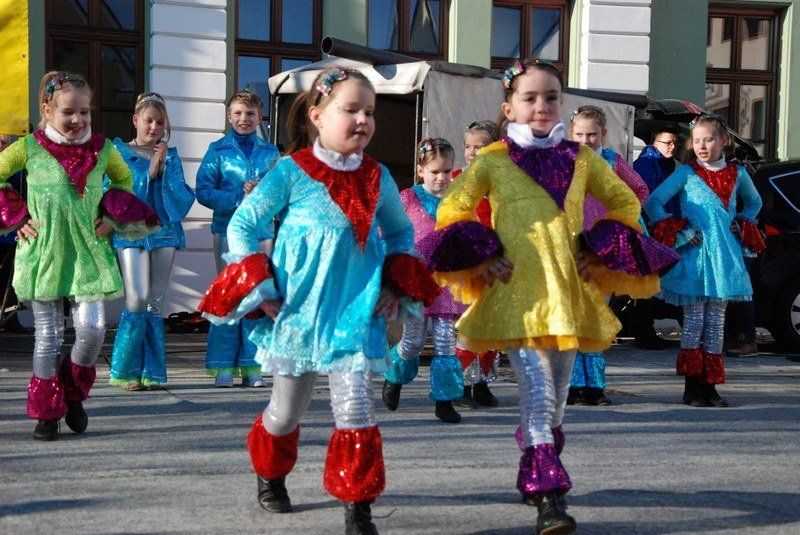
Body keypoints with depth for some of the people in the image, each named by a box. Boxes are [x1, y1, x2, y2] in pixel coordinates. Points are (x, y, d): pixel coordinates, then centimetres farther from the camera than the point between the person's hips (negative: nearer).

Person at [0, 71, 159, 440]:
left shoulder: (102, 149, 3)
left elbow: (123, 179, 21)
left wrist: (112, 217, 7)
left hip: (88, 253, 2)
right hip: (43, 253, -1)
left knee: (92, 329, -9)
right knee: (48, 335, 4)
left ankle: (73, 395, 18)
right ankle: (47, 413, 18)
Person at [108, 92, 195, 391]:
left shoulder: (171, 156, 13)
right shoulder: (119, 152, 6)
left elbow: (182, 197, 5)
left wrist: (164, 169, -7)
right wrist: (149, 170, -8)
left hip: (163, 231, 3)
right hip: (130, 232, -3)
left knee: (155, 303, 4)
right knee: (137, 300, -13)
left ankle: (151, 372, 9)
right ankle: (124, 371, 0)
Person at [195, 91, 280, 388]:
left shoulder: (270, 152, 12)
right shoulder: (218, 150, 6)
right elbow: (203, 190, -2)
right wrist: (238, 199, -12)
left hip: (262, 230, 2)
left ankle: (251, 366, 8)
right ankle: (223, 366, 3)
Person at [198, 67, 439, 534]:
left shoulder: (377, 177, 5)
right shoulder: (291, 171, -7)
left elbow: (401, 231, 20)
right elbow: (243, 224, -2)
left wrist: (396, 286, 7)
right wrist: (258, 288, -9)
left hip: (357, 310, 2)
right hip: (299, 308, -1)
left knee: (356, 408, -11)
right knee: (287, 411, 14)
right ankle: (270, 476, 45)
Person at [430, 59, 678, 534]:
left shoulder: (581, 159, 12)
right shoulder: (492, 160, 5)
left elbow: (625, 203, 20)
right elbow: (450, 211, 8)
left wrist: (597, 249, 7)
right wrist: (483, 256, -5)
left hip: (571, 292, 4)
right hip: (518, 294, -3)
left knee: (557, 395, 12)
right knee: (537, 393, -13)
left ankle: (532, 476, 33)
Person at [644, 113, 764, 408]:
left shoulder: (738, 174, 11)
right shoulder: (686, 173, -1)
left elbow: (754, 202, 30)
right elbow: (653, 202, -5)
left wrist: (742, 226, 13)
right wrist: (677, 233, -10)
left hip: (725, 257, 4)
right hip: (694, 255, -4)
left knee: (716, 321, 6)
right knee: (694, 321, -2)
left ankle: (710, 386, 12)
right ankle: (692, 387, 4)